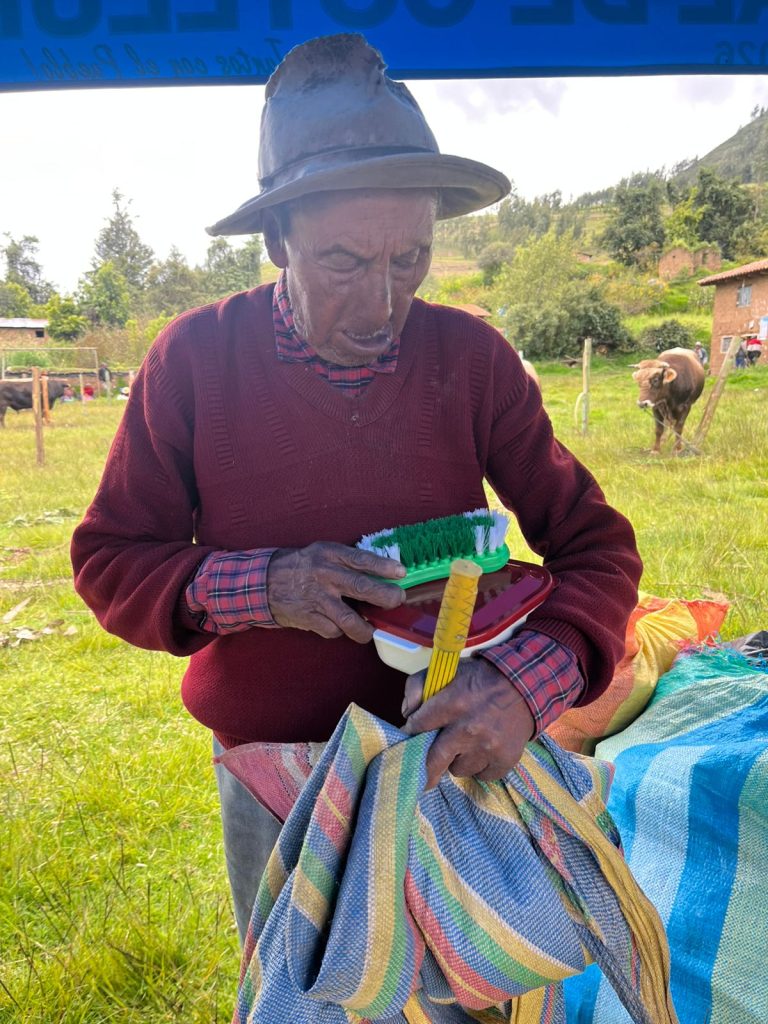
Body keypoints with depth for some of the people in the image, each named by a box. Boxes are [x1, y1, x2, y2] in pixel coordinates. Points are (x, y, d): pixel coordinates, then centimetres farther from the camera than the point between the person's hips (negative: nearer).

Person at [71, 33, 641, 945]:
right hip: (269, 775, 0)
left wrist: (531, 679, -30)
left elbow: (594, 544, -10)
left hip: (447, 755, 1)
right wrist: (259, 587, -27)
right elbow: (108, 561, -8)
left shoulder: (472, 356, -12)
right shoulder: (196, 357, -13)